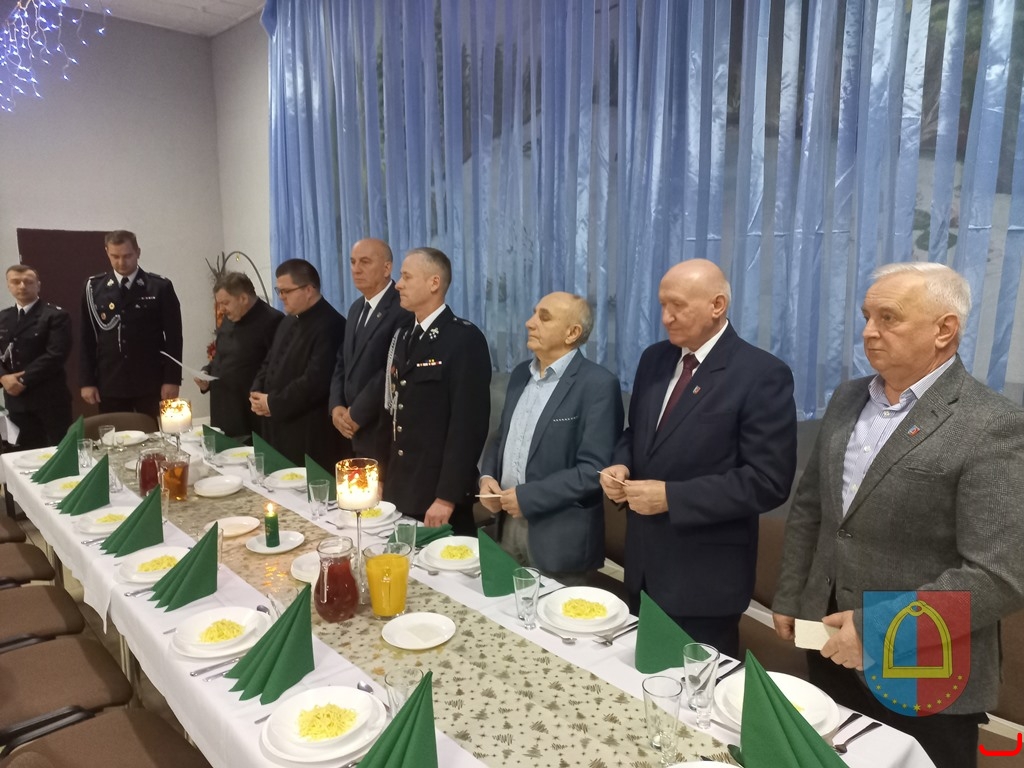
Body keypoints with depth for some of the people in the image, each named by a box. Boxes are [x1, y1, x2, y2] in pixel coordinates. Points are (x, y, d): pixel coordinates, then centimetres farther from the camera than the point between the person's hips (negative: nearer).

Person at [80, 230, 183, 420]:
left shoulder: (160, 287, 0)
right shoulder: (94, 288, 6)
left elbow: (173, 337, -1)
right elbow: (87, 338, 8)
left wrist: (172, 379, -6)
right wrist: (87, 381, 3)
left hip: (151, 383, -1)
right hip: (110, 385, 2)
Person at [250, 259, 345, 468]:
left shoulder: (329, 325, -16)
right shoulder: (288, 322, 16)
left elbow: (316, 380, -24)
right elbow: (269, 363, 21)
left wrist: (273, 403, -15)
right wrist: (257, 393, 1)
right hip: (280, 428, 9)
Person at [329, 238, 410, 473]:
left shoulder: (403, 309, -16)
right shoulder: (357, 308, 14)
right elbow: (342, 362, 17)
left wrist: (357, 413, -13)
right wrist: (336, 406, 1)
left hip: (387, 435, -8)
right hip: (357, 432, 8)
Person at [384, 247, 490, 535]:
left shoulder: (465, 339, -13)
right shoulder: (402, 336, 10)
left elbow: (469, 422, -17)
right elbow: (395, 413, 13)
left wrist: (447, 497, -18)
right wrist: (384, 478, 9)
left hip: (439, 493, -7)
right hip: (398, 488, 7)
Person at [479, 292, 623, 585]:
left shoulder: (598, 384, -15)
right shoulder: (521, 374, 8)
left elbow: (595, 469, -20)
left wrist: (527, 497, -19)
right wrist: (486, 476, -1)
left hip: (558, 538, -6)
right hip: (509, 524, 7)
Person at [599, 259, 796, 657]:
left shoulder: (762, 374, -15)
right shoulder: (654, 359, 5)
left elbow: (768, 481, -20)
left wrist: (671, 496, -23)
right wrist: (621, 466, -6)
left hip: (705, 574, -6)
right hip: (643, 563, 6)